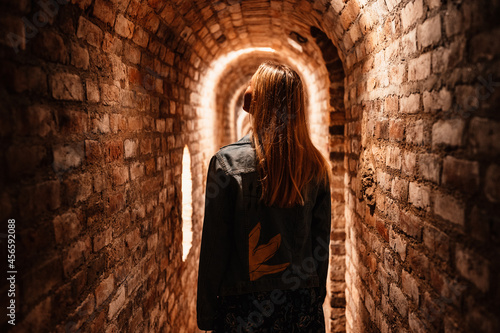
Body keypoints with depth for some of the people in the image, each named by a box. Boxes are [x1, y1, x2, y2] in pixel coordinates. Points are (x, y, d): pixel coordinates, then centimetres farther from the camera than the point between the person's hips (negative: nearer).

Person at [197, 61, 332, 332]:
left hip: (245, 305, -3)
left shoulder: (228, 162, -15)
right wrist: (316, 297, 16)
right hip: (303, 304, 4)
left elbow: (214, 249, -13)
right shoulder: (316, 167, -5)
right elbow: (321, 241, 2)